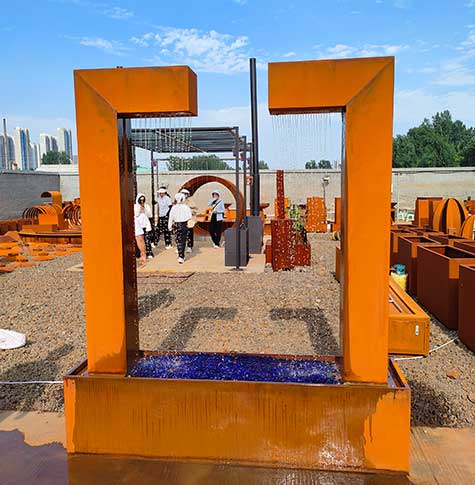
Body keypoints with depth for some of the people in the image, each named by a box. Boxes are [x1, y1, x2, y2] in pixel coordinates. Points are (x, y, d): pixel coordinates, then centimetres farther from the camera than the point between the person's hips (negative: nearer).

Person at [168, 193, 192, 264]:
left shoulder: (174, 208, -8)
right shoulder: (186, 207, -8)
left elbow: (171, 217, -4)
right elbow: (189, 217, -2)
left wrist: (170, 226, 6)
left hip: (176, 225, 0)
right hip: (184, 225, 1)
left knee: (178, 241, 7)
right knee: (183, 241, 10)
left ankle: (181, 256, 0)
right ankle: (181, 256, 9)